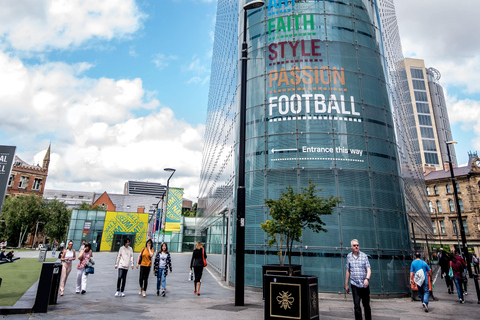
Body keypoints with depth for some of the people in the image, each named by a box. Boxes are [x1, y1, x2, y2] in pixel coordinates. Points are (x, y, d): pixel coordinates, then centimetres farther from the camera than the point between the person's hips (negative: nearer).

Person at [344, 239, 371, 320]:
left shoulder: (364, 256, -1)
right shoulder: (349, 256, 4)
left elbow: (368, 269, -5)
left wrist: (367, 279, -25)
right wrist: (346, 284, 14)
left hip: (364, 285, 0)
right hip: (354, 285, 0)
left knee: (366, 305, 12)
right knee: (357, 306, -3)